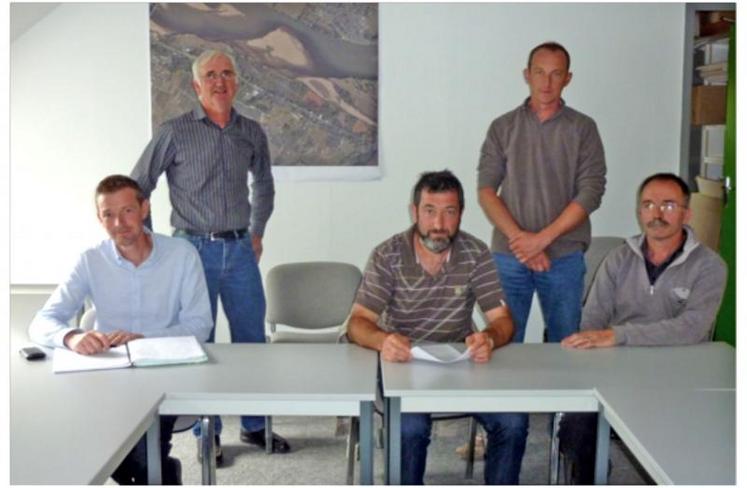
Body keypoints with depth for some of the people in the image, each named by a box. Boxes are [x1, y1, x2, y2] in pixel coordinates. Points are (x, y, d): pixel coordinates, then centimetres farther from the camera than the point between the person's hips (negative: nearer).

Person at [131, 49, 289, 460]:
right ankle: (207, 433, 19)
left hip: (240, 250, 4)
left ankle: (254, 425, 25)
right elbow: (137, 188, -1)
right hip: (195, 250, -3)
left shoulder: (251, 132, 5)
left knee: (252, 339, 9)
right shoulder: (174, 132, -6)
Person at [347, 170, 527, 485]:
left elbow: (501, 319, -6)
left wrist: (489, 338, -32)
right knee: (411, 427, -30)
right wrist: (382, 340, -37)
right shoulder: (387, 256, -9)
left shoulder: (476, 254, -4)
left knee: (512, 422, -19)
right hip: (403, 365, -2)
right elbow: (358, 323, -13)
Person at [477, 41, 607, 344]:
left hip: (564, 255, 0)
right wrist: (519, 237, -12)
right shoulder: (503, 127, 7)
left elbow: (591, 192, -4)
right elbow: (486, 190, 1)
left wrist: (542, 238, -12)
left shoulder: (582, 129, 4)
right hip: (508, 254, 1)